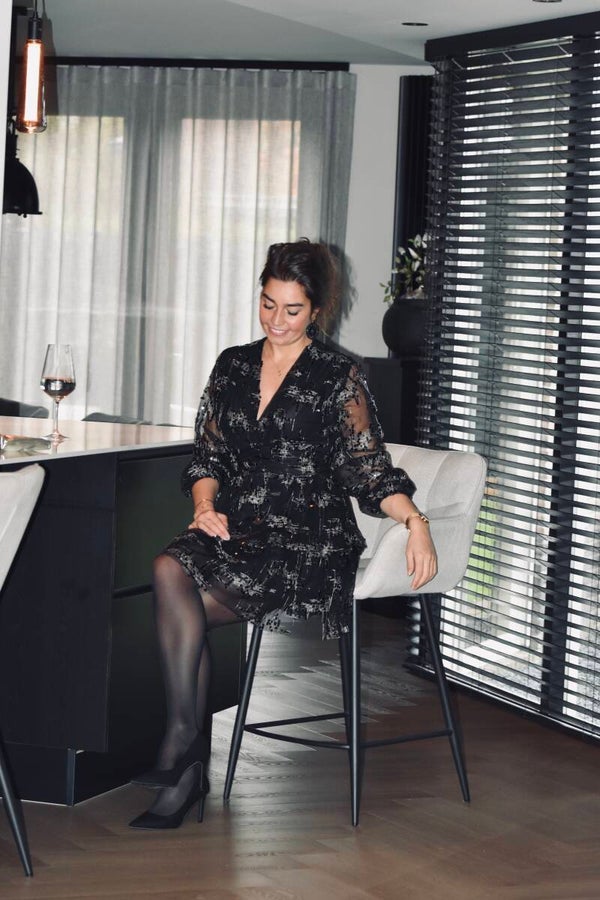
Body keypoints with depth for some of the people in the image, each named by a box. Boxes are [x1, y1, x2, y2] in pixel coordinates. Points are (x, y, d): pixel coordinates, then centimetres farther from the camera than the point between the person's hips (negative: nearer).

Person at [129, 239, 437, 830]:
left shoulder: (338, 377, 2)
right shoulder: (233, 366, 16)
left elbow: (369, 470, 1)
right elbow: (207, 457, 18)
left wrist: (414, 520, -15)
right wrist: (205, 505, -1)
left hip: (308, 542, -4)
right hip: (234, 531, 4)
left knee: (179, 612, -27)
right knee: (170, 570, -30)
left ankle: (181, 755, -12)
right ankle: (185, 765, -24)